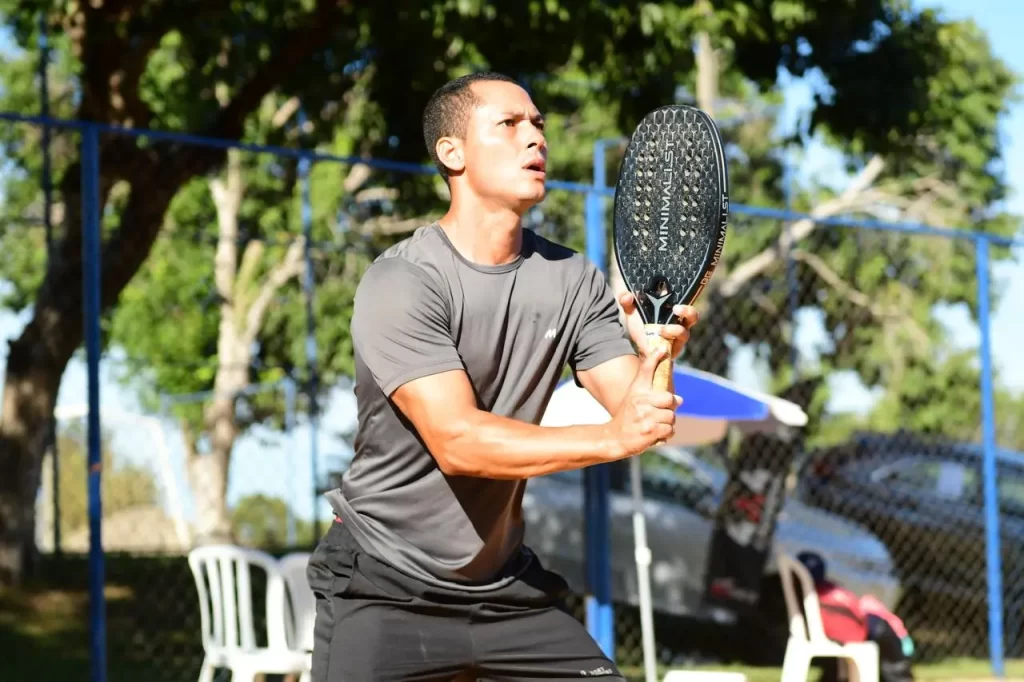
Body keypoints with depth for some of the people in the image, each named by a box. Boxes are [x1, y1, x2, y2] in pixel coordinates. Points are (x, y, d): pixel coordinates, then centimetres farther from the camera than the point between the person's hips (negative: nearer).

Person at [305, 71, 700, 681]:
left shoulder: (573, 279, 0)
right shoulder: (400, 284, -17)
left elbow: (637, 417, -8)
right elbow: (457, 440, -27)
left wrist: (658, 358, -31)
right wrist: (611, 439, -37)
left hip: (508, 586, 5)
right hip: (385, 589, -5)